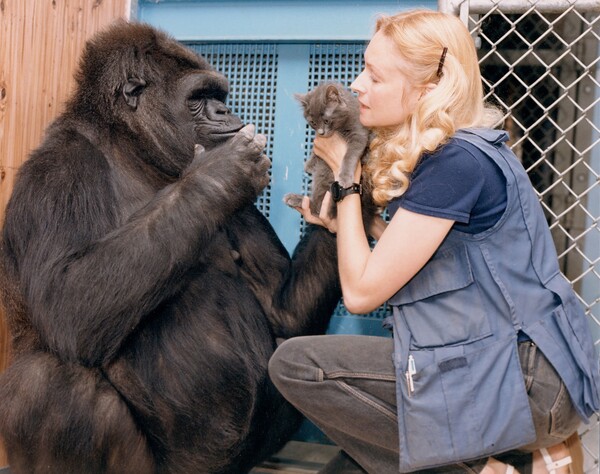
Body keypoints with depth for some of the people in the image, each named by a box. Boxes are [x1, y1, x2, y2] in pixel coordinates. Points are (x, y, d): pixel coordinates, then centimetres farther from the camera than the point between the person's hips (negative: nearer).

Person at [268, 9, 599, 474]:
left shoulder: (457, 161, -20)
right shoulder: (444, 151, 9)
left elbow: (362, 291, -16)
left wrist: (346, 179, -7)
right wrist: (343, 220, 4)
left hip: (524, 381, -10)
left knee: (295, 364, -12)